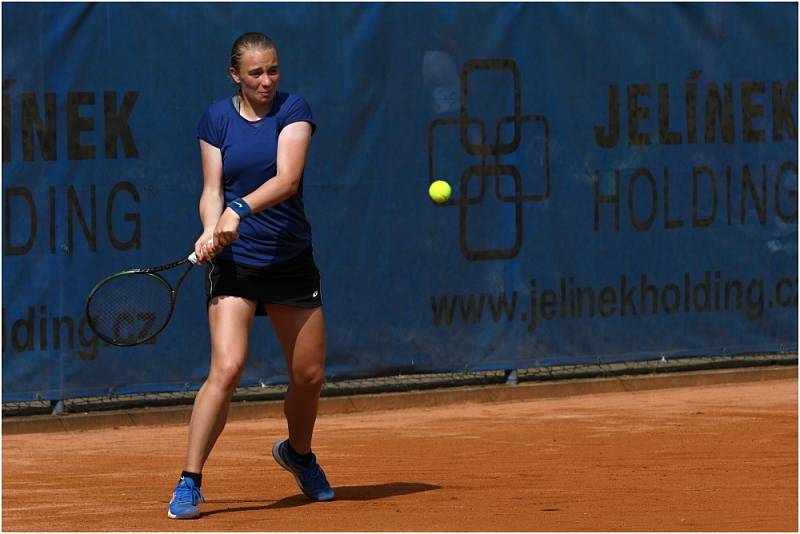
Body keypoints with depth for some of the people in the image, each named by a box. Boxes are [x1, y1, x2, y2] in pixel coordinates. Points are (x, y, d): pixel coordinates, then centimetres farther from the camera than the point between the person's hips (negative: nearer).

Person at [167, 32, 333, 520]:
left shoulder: (294, 110, -4)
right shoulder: (217, 119, 1)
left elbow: (287, 179, -18)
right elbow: (212, 189, -1)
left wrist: (240, 210, -33)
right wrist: (211, 229, -21)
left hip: (291, 258, 1)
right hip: (234, 261, -1)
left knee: (309, 376, 9)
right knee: (227, 369, -18)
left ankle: (299, 454, 40)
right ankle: (189, 483, -12)